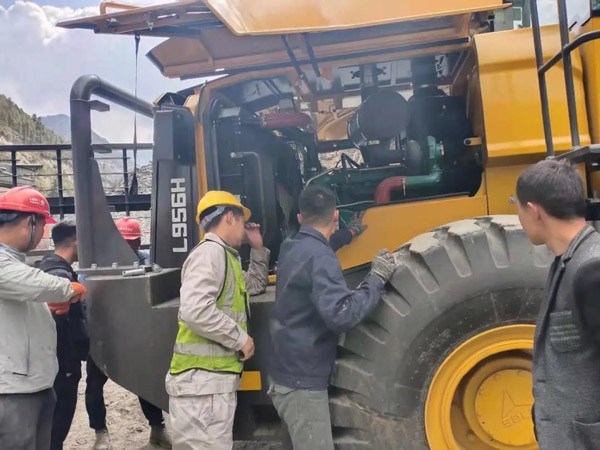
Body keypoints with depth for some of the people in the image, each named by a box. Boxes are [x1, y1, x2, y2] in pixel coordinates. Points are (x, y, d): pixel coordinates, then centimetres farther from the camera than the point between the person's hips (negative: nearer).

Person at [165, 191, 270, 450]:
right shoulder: (211, 253, -15)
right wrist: (241, 338, -18)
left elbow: (256, 285, 36)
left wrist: (258, 249, 23)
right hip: (203, 381, -11)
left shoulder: (224, 256, 19)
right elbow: (195, 311, -29)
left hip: (215, 380, 11)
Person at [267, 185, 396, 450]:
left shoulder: (293, 249, 7)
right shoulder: (319, 257, -21)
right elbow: (341, 315, -32)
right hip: (302, 378, -9)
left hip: (290, 371, 10)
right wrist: (376, 279, -22)